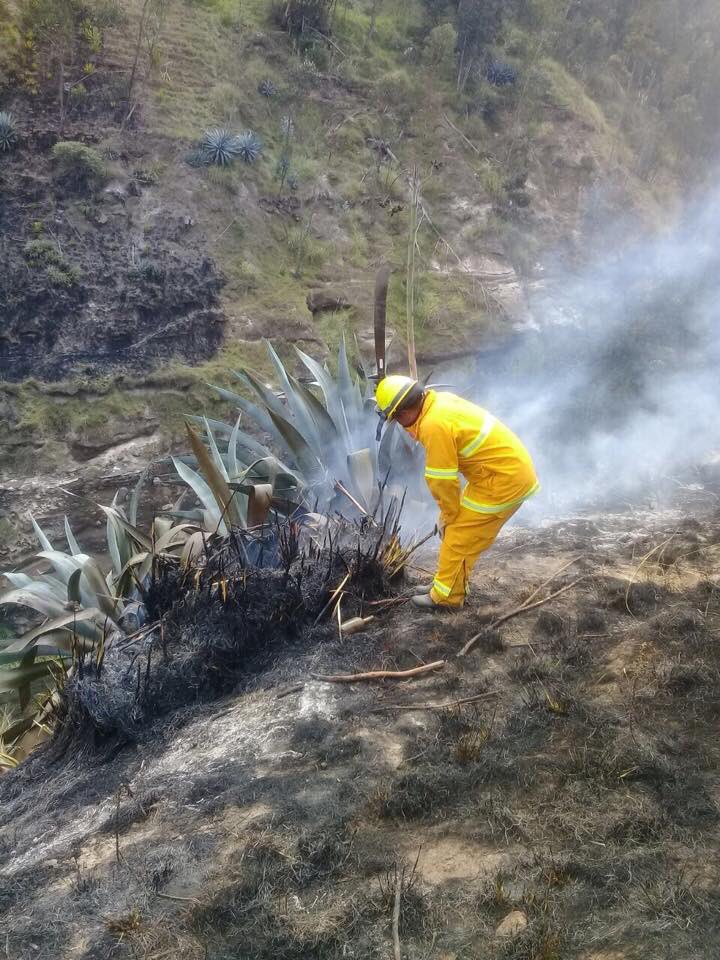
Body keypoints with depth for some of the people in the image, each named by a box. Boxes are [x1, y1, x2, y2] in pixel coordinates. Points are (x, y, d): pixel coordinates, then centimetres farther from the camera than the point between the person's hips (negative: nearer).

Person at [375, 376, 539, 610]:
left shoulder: (435, 425, -25)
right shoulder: (440, 401, 6)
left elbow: (442, 480, -17)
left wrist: (450, 514, -1)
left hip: (503, 479, -10)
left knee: (459, 537, 1)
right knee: (453, 528, 19)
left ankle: (445, 595, 16)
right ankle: (451, 582, 32)